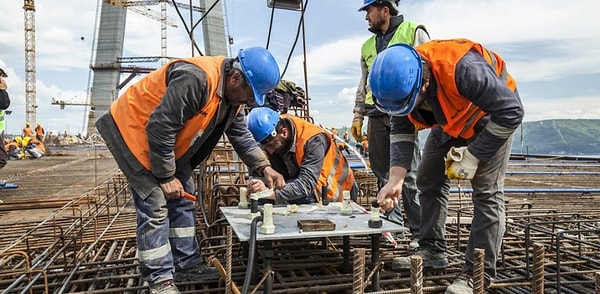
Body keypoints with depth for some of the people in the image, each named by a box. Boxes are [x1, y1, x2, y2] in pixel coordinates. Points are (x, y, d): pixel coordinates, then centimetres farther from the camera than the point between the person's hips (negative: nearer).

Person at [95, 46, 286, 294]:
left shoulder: (232, 94, -3)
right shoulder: (196, 79, -34)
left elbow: (242, 136, 5)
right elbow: (159, 128, -32)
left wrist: (264, 167, -8)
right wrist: (166, 177, -22)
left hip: (168, 141, 10)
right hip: (133, 129, -9)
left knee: (182, 201, 10)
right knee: (155, 206, -10)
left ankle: (187, 264, 21)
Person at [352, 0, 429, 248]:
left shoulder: (414, 32, 4)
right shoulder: (368, 46, 22)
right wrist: (357, 115, 17)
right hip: (376, 116, 6)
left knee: (409, 175, -7)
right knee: (382, 173, 8)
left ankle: (420, 232, 0)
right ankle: (392, 223, 21)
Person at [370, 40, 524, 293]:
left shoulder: (463, 68, -42)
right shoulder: (400, 83, -22)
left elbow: (511, 112, -33)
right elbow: (401, 132, -12)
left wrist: (472, 156, -28)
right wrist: (396, 180, -22)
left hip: (492, 115, -6)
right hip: (450, 121, 7)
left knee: (486, 191, -13)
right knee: (429, 180, 6)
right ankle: (432, 250, 18)